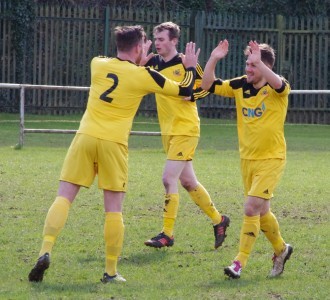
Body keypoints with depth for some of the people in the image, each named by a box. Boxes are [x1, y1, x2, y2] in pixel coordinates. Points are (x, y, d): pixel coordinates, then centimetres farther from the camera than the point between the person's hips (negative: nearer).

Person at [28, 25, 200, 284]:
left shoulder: (98, 64, 8)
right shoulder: (143, 75, -1)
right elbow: (185, 90, 10)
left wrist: (137, 59, 40)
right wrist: (192, 67, 27)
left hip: (86, 136, 2)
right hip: (113, 143, -2)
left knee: (64, 197, 2)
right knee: (114, 209, 6)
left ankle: (45, 251, -16)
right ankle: (111, 271, 7)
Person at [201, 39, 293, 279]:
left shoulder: (276, 88, -14)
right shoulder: (240, 85, 3)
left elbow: (278, 84, -39)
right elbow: (208, 85, 2)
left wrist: (258, 62, -50)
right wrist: (213, 60, -13)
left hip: (271, 160, -6)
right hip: (247, 159, 6)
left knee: (252, 208, -15)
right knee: (261, 212, 16)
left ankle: (240, 263, -9)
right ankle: (281, 249, 39)